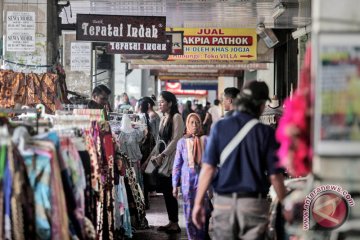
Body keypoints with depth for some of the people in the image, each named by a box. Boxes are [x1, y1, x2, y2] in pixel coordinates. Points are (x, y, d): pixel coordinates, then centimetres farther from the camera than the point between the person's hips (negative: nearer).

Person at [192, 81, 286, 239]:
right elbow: (274, 175, -3)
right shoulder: (266, 133, -4)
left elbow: (208, 168, -4)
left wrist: (198, 203, 1)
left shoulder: (220, 127, 0)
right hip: (254, 203, -1)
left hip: (224, 202, 1)